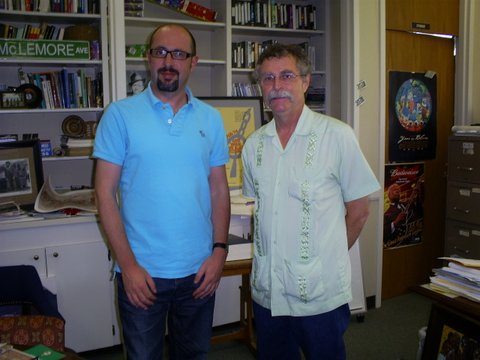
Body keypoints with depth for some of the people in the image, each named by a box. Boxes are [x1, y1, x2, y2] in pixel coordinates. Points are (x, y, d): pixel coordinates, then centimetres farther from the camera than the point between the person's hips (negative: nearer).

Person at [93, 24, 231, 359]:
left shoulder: (211, 119, 3)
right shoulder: (120, 115, -6)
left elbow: (219, 190, 7)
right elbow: (106, 193, -7)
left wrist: (219, 250, -3)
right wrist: (128, 264, -12)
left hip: (200, 270, 3)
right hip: (141, 271, -2)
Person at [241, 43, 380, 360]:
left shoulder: (337, 136, -9)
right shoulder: (254, 145, 5)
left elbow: (358, 210, -4)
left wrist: (327, 257, 3)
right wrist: (272, 253, 6)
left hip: (320, 291, -4)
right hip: (266, 290, 4)